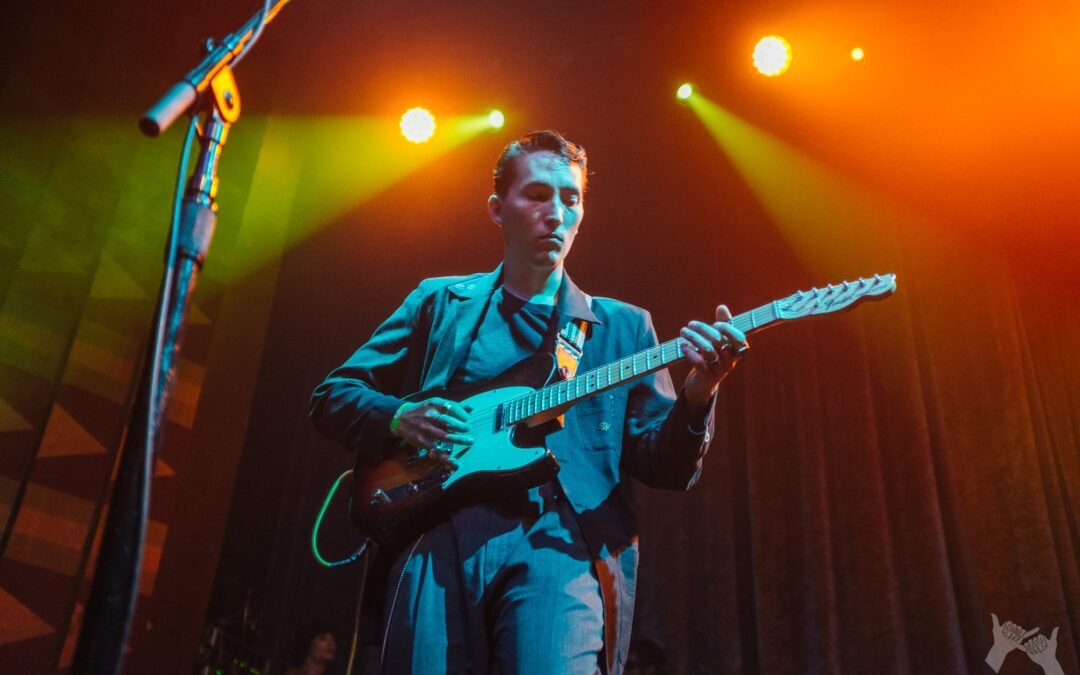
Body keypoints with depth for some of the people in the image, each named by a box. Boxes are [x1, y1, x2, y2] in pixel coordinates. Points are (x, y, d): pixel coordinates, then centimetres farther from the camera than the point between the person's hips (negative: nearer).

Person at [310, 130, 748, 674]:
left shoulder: (622, 327, 16)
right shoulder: (439, 302, 16)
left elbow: (663, 466, 9)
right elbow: (330, 396, 17)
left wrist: (696, 396, -12)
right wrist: (399, 417, -5)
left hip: (560, 542, 0)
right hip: (438, 536, 1)